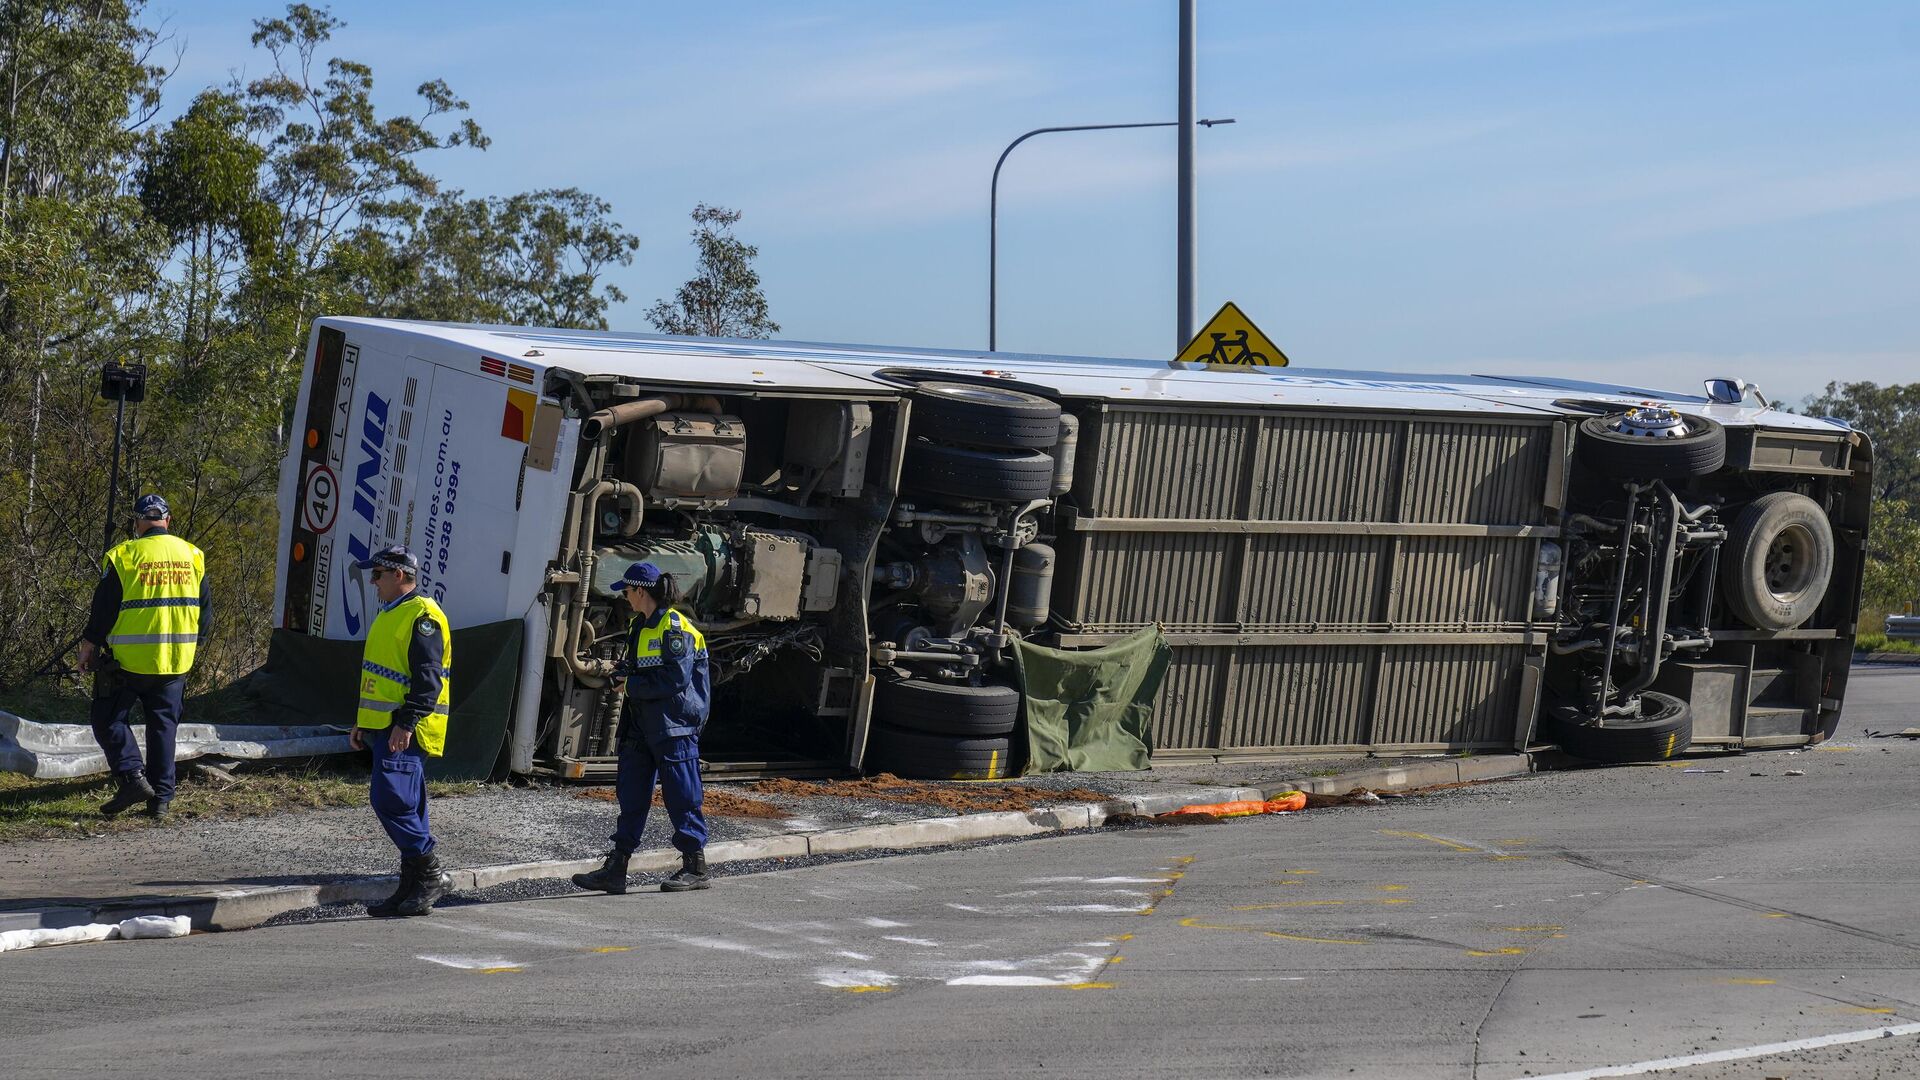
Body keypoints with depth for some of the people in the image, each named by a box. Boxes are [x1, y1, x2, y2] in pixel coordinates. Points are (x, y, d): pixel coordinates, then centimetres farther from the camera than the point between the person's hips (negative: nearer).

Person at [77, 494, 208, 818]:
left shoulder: (124, 556, -9)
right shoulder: (192, 555, 6)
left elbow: (104, 608, -7)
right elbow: (204, 612, 12)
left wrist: (89, 645, 6)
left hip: (130, 659, -4)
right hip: (176, 661, 4)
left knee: (109, 720, 7)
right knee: (163, 725, 12)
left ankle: (132, 776, -10)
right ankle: (161, 798, 9)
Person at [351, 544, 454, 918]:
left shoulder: (422, 617, -12)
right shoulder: (390, 615, 21)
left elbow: (429, 678, -20)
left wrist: (406, 724, -26)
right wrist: (362, 723, 25)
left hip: (404, 732, -10)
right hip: (385, 729, 10)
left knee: (390, 800, -17)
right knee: (406, 808, 10)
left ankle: (432, 873, -10)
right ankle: (412, 888, 12)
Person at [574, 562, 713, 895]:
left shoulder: (675, 628, -13)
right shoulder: (639, 626, 16)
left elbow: (676, 679, -20)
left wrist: (632, 685, -13)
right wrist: (624, 675, 9)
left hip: (673, 727, -9)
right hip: (641, 726, 9)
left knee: (681, 796, -3)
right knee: (630, 795, 7)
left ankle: (695, 868, 6)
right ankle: (616, 869, 8)